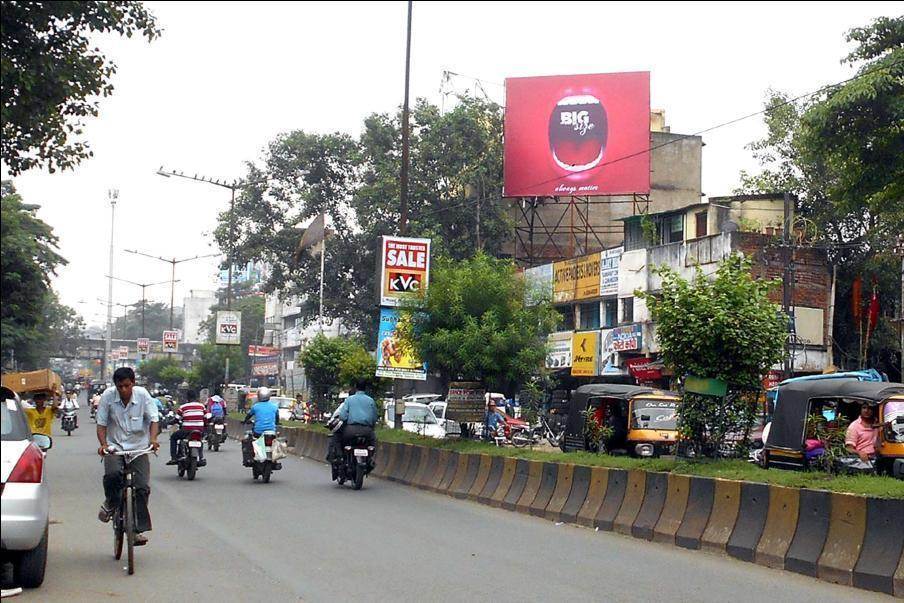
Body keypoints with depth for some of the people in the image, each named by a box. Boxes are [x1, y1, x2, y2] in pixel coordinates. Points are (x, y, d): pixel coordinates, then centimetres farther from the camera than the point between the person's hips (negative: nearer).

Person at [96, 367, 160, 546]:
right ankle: (111, 503, 4)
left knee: (142, 488, -9)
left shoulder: (142, 394, -9)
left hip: (139, 447, 1)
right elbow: (101, 424, -4)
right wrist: (103, 444, -22)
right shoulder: (108, 396, -9)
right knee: (112, 475, -29)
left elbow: (153, 419, -8)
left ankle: (138, 529, 2)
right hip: (115, 446, -1)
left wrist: (152, 438, -28)